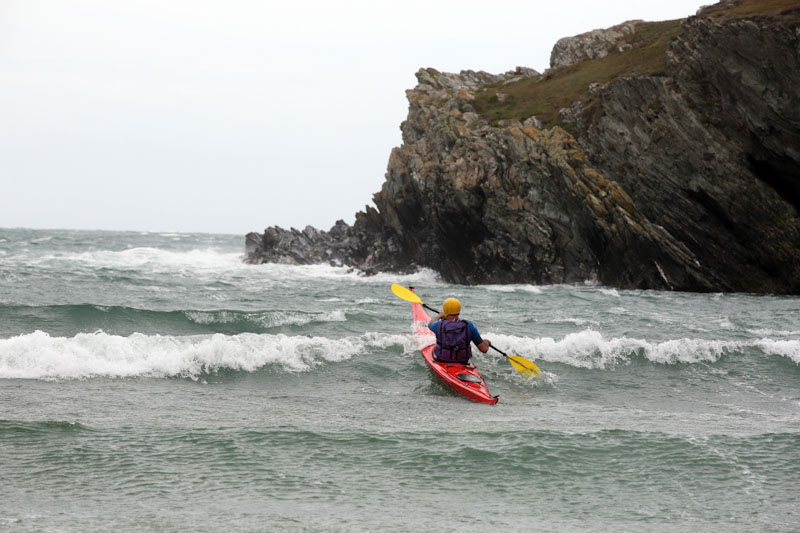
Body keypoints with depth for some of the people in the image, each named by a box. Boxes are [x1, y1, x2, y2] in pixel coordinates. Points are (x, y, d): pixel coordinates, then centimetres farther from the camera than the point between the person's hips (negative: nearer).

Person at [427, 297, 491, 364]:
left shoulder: (439, 325, -22)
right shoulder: (469, 326, -21)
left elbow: (430, 324, 7)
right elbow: (484, 349, -18)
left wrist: (440, 315, 28)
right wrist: (486, 342, 7)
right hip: (463, 362, 1)